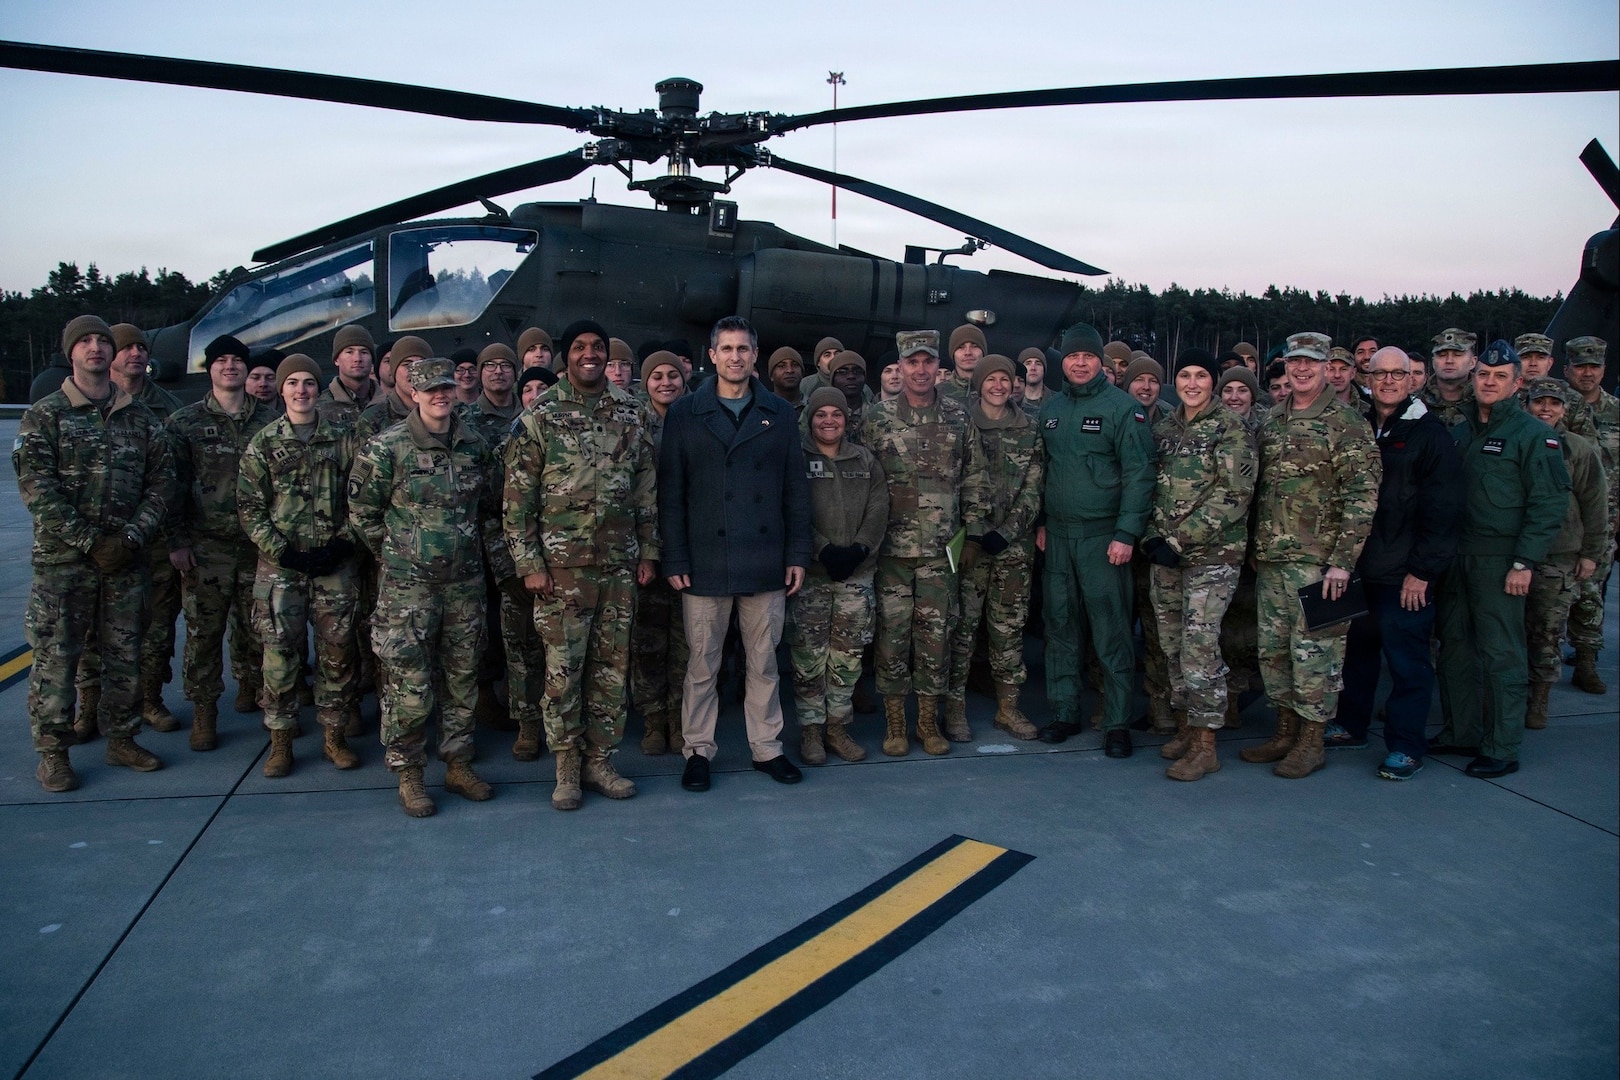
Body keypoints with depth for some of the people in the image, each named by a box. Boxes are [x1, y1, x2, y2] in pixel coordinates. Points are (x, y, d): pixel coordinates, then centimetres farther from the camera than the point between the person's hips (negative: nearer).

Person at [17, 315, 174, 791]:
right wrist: (90, 542, -16)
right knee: (56, 657, 1)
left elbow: (161, 480, 6)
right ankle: (52, 753, 12)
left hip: (126, 557, 3)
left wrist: (134, 535, -8)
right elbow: (37, 488, -8)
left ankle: (121, 739, 23)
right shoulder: (44, 415, 0)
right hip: (62, 560, -3)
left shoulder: (139, 417, 10)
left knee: (125, 654, 9)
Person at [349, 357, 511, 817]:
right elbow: (362, 512, 1)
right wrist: (396, 555, 4)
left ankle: (459, 765, 25)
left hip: (466, 584, 4)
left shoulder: (475, 446, 7)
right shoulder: (386, 448, -7)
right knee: (409, 685, -1)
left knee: (462, 679, 12)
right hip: (408, 586, -4)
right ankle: (408, 775, 14)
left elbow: (491, 510, 16)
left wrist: (498, 559, 13)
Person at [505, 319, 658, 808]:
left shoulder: (630, 415, 8)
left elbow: (645, 488, 12)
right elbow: (518, 497, -4)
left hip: (619, 565, 4)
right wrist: (529, 563, -8)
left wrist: (648, 550, 8)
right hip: (561, 566, -3)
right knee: (563, 668, 1)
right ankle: (567, 767, 15)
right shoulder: (539, 417, -2)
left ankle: (599, 760, 22)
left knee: (612, 666, 9)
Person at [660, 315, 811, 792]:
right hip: (705, 563, -1)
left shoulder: (780, 413, 9)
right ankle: (698, 750, 19)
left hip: (765, 563, 2)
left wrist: (798, 553, 3)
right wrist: (675, 560, -5)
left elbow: (796, 489, 9)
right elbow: (670, 493, 1)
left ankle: (767, 746, 23)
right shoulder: (684, 414, 3)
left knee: (764, 661, 10)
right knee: (702, 663, 6)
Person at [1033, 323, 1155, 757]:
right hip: (1057, 536, 6)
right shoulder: (1051, 409, 11)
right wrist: (1040, 522, 11)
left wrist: (1127, 533, -17)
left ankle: (1117, 724, 8)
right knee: (1060, 628, 11)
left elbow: (1138, 474, -11)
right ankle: (1064, 713, 22)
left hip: (1103, 536, -5)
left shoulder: (1123, 407, -6)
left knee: (1112, 634, -2)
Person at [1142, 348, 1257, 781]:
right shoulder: (1163, 429, 13)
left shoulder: (1231, 428, -6)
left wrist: (1178, 540, -17)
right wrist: (1152, 536, -1)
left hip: (1211, 555, -6)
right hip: (1165, 554, 6)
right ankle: (1184, 728, 25)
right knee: (1172, 646, 11)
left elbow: (1233, 496, -14)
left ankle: (1205, 745, 1)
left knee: (1199, 647, -9)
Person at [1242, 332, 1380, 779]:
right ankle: (1286, 731, 25)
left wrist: (1342, 560, -17)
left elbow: (1363, 496, -12)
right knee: (1273, 649, 12)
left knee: (1314, 651, 0)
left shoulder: (1346, 423, -7)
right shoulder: (1272, 421, 13)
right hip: (1271, 559, 7)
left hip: (1316, 561, -6)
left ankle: (1311, 742, 11)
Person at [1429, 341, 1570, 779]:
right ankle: (1460, 733, 23)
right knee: (1455, 648, 11)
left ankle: (1502, 749, 6)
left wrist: (1525, 562, -16)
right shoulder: (1459, 433, 14)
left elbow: (1549, 504, -10)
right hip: (1456, 557, 6)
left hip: (1500, 561, -6)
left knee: (1501, 656, -2)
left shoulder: (1534, 435, -5)